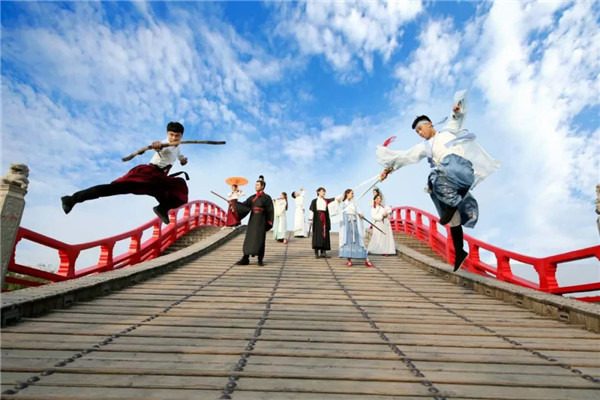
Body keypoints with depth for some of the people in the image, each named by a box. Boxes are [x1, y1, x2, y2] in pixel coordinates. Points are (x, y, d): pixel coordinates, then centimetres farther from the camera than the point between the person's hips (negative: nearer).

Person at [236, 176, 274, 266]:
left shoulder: (267, 197, -1)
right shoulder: (252, 197, 13)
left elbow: (270, 211, -4)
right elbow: (244, 205, 3)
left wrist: (269, 223, -8)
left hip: (261, 221, -4)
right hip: (252, 221, 4)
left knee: (260, 240, -1)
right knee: (249, 239, 3)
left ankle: (260, 260, 10)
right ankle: (245, 259, 7)